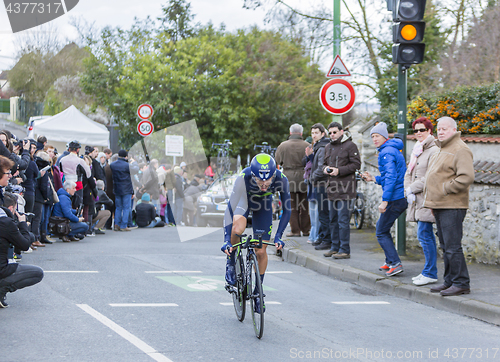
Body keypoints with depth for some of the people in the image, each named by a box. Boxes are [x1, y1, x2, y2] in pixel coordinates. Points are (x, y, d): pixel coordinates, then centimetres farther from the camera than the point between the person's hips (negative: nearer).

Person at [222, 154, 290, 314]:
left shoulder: (281, 179, -35)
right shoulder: (244, 177, -40)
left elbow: (287, 210, -22)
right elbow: (230, 208, -36)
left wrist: (278, 236, -27)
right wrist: (227, 240, -40)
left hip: (263, 204, 2)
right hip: (244, 199, -1)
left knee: (261, 251, 0)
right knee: (237, 229, -34)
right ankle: (231, 262, -6)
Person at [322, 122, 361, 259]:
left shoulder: (350, 145, -6)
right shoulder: (328, 147, 17)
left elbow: (356, 164, -10)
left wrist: (339, 170, -17)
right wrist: (325, 168, 1)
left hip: (345, 189, -8)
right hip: (333, 188, 8)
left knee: (343, 220, -9)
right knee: (333, 220, 13)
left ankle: (345, 250, -5)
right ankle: (335, 247, 22)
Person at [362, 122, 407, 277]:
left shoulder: (387, 152, -13)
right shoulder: (393, 150, 18)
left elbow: (391, 178, -23)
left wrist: (385, 201, -25)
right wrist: (374, 178, 21)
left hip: (395, 198, -10)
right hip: (401, 198, 10)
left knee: (381, 233, -4)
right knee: (382, 226, 22)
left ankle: (395, 264, -10)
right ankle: (389, 261, 25)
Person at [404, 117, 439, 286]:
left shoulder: (434, 151, -10)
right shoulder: (416, 150, 19)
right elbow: (408, 174, 19)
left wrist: (412, 188, -10)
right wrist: (408, 192, 2)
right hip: (416, 199, 9)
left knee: (424, 235, -10)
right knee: (426, 236, 11)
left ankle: (430, 273, -5)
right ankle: (428, 271, 16)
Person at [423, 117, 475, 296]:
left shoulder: (460, 150, -11)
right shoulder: (442, 150, 20)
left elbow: (466, 177, -23)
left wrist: (445, 189, -17)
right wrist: (431, 201, 20)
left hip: (452, 207, -10)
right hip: (439, 207, 10)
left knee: (452, 246, -10)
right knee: (445, 247, 13)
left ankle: (461, 283, -5)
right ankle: (449, 281, 20)